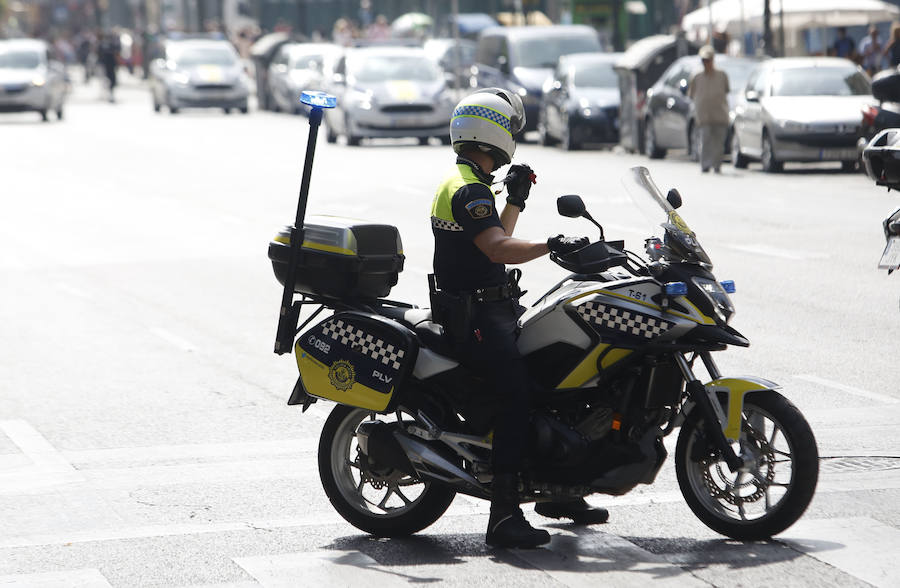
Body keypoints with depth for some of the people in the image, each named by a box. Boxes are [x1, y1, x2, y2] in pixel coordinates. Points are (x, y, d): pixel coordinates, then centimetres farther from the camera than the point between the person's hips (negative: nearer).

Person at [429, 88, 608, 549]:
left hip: (489, 313, 11)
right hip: (476, 316, -11)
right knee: (519, 394, -25)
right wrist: (550, 246, -40)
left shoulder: (459, 182, 18)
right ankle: (504, 517, -31)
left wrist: (515, 201, 17)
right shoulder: (469, 190, -17)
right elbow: (498, 249, -31)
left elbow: (495, 240, 28)